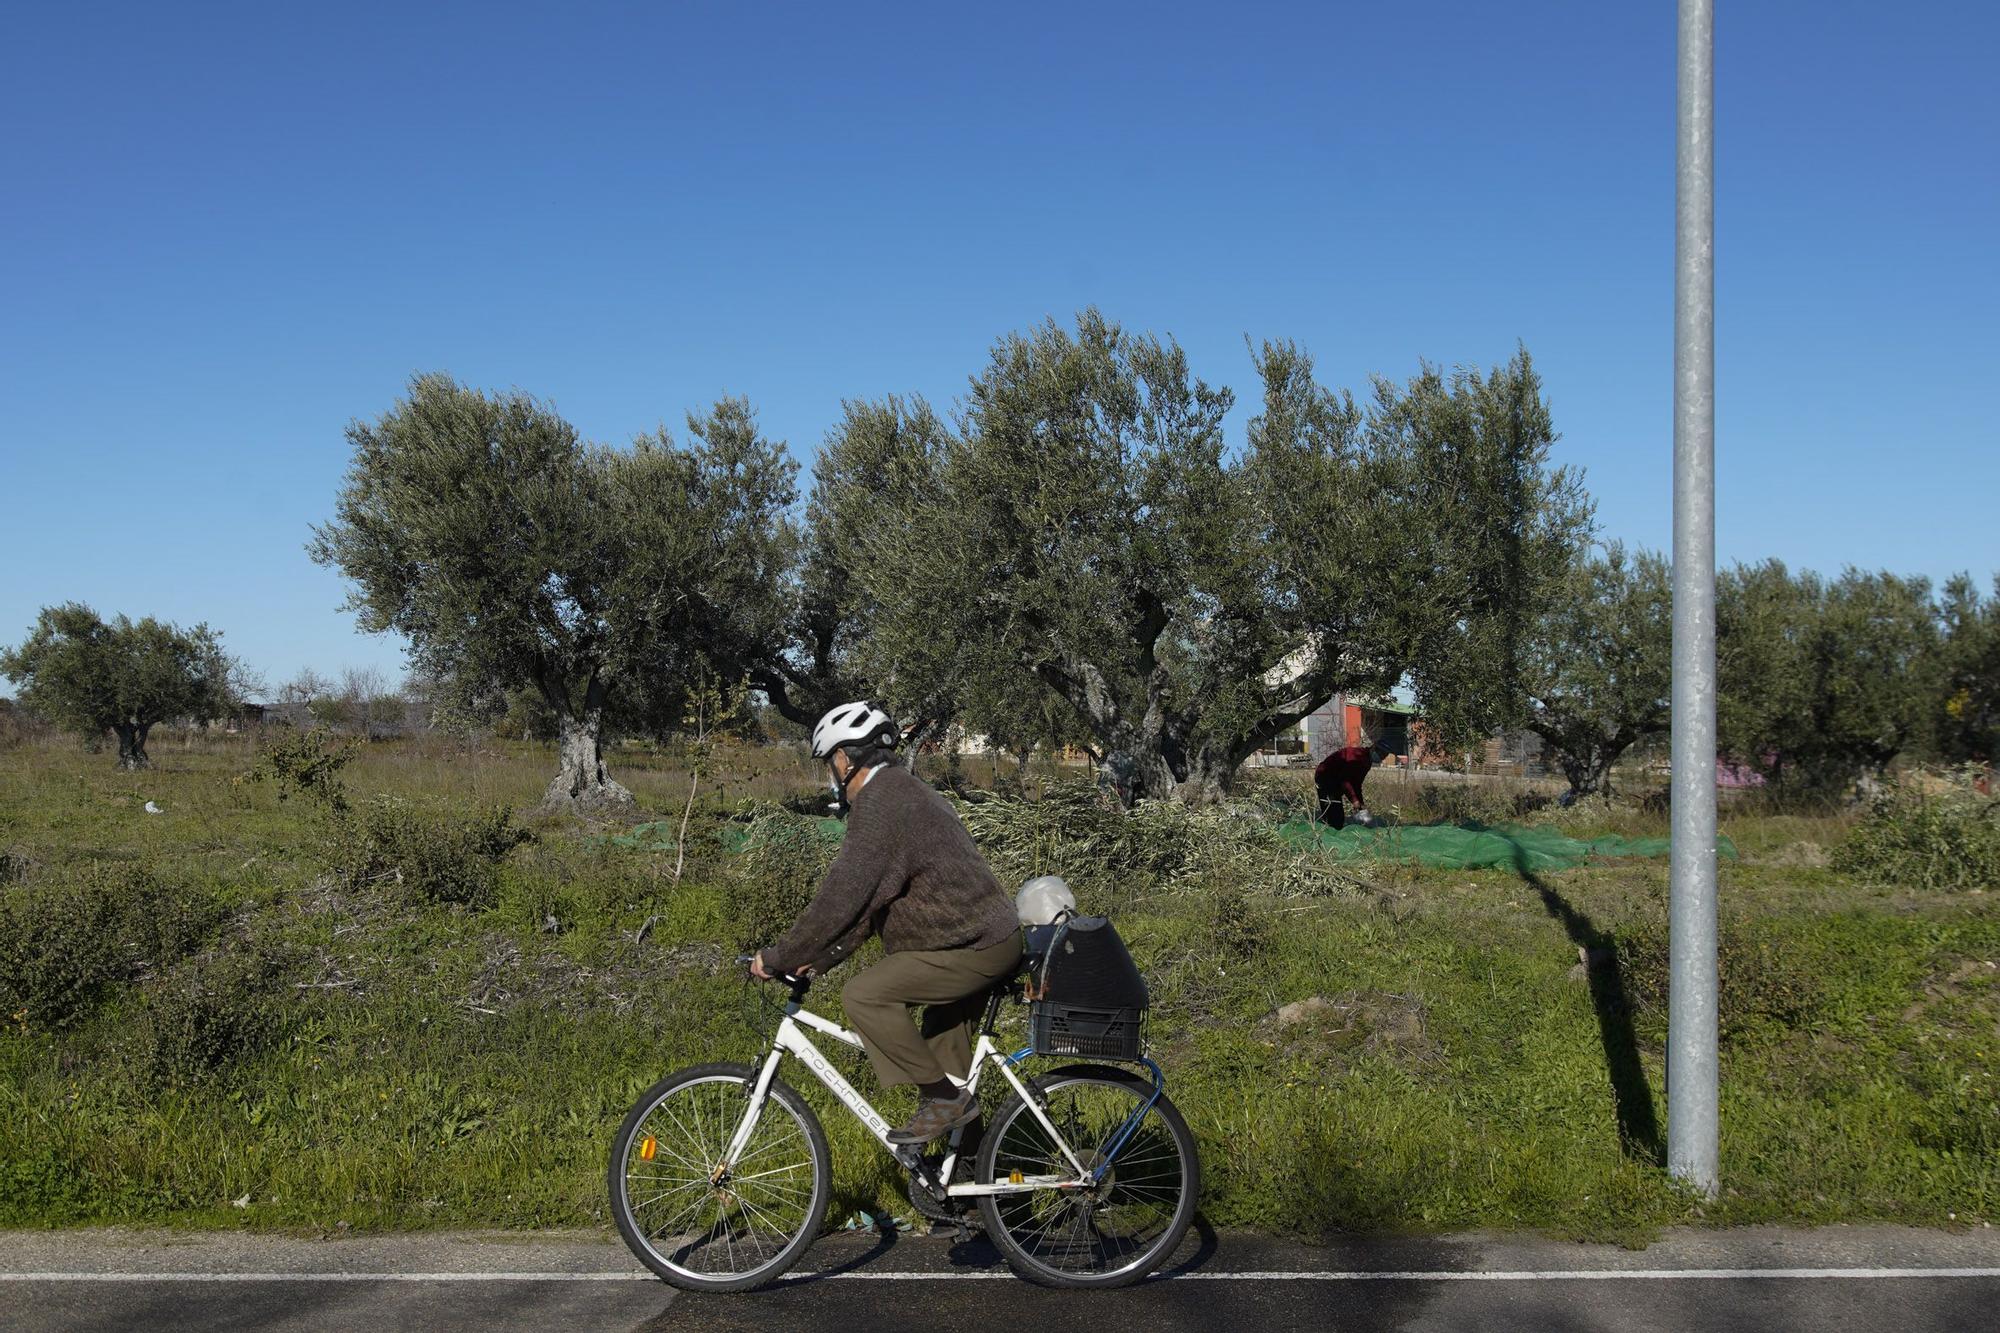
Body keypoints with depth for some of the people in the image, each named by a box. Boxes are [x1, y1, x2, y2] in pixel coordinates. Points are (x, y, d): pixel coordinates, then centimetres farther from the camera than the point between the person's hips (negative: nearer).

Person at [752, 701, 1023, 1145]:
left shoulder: (881, 805, -18)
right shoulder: (903, 793, 17)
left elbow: (840, 897, -22)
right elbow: (866, 898, 17)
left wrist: (778, 957, -13)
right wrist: (819, 958, 12)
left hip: (972, 948, -11)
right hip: (988, 938, 11)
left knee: (864, 996, -18)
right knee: (943, 1053, 22)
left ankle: (944, 1097, -9)